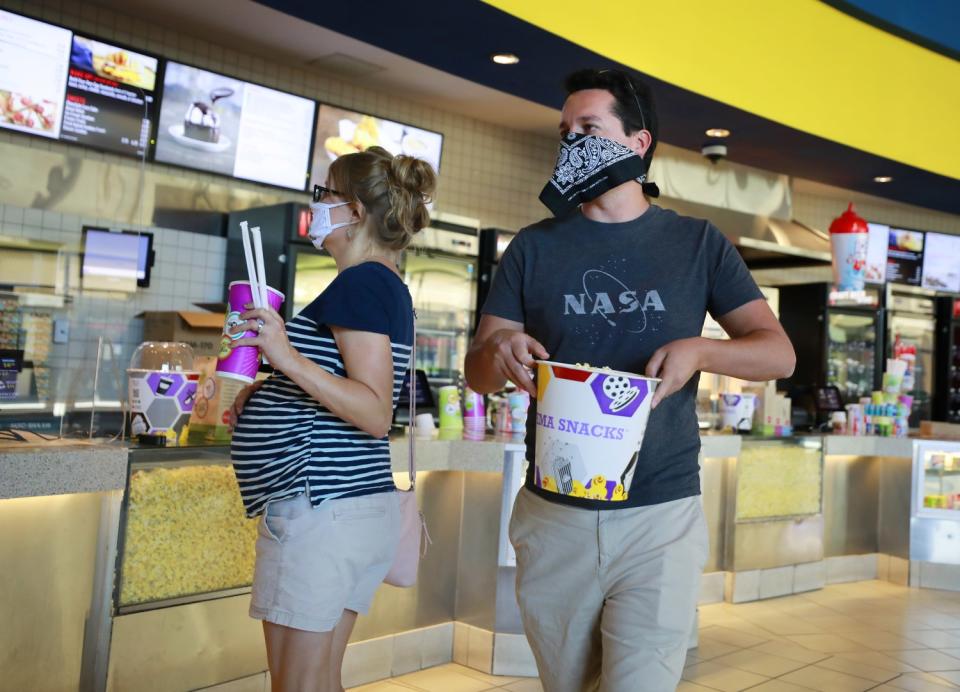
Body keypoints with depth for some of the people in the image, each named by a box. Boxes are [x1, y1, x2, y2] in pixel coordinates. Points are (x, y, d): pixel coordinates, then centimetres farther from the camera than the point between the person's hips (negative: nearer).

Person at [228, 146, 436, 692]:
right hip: (365, 505, 10)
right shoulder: (389, 288, 18)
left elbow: (375, 414, -21)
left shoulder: (362, 283, -12)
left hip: (321, 506, -10)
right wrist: (268, 393, 20)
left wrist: (289, 360, -26)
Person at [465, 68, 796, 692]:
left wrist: (699, 351, -19)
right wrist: (498, 350, -19)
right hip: (554, 517, 2)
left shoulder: (697, 243, 3)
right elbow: (477, 374, 6)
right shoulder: (534, 248, 6)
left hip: (661, 518, -2)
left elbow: (779, 353, 2)